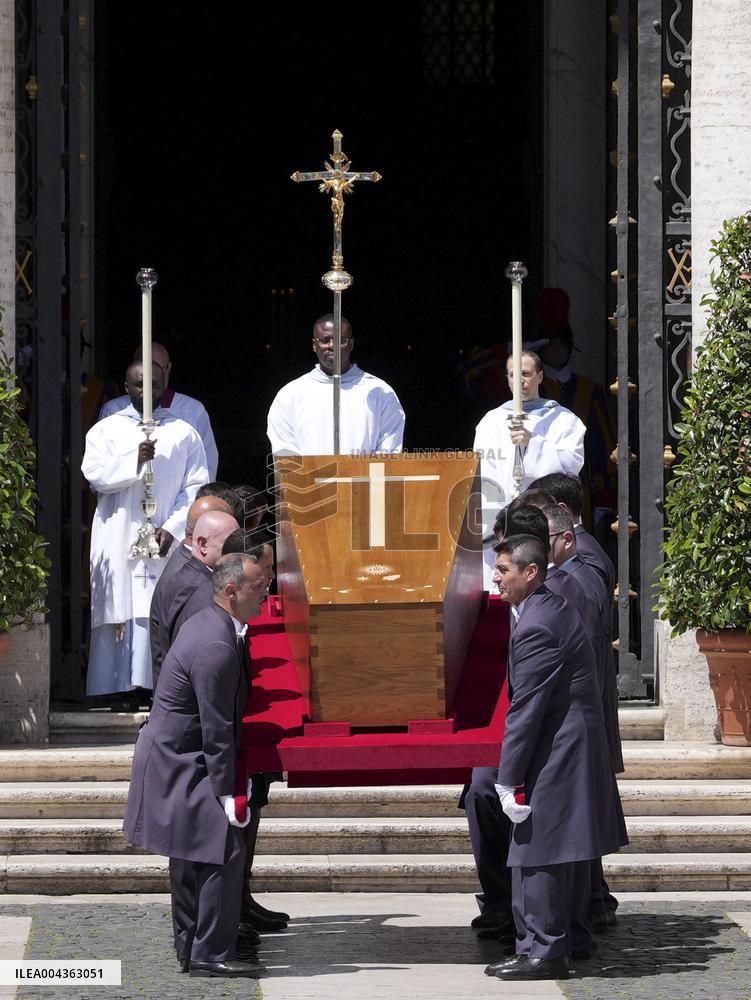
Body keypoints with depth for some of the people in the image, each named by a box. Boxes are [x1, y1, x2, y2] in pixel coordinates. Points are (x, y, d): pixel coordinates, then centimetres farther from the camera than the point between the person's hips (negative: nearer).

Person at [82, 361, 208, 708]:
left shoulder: (183, 433, 10)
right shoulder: (107, 430, 10)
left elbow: (196, 487, 3)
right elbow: (95, 475, -3)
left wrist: (173, 527, -9)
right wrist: (135, 460, -17)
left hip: (168, 540, 0)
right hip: (119, 536, 0)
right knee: (123, 609, -5)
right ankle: (126, 689, -5)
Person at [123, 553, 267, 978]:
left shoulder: (206, 623, 8)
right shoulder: (216, 647, -24)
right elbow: (217, 730, -23)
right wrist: (227, 793, -20)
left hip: (176, 761, 11)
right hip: (180, 764, -11)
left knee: (192, 856, 16)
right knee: (225, 851, -12)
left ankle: (190, 948, 24)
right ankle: (211, 953, -10)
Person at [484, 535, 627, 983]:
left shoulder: (536, 627, -20)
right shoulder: (557, 609, 12)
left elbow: (525, 709, -21)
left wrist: (508, 780, -18)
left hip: (555, 755, -11)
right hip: (577, 745, 11)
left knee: (537, 851, -7)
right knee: (567, 849, 19)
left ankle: (542, 950, -6)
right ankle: (574, 937, 29)